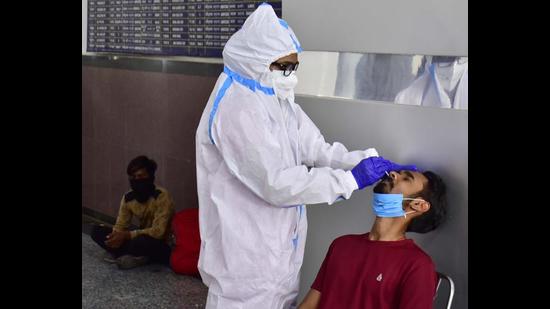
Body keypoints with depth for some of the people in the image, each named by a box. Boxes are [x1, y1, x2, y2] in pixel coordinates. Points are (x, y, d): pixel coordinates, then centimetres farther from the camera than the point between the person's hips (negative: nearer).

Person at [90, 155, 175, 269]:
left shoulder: (161, 196, -21)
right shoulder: (128, 198, -2)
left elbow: (158, 231, -26)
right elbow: (120, 226, 0)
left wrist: (126, 235, -29)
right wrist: (116, 236, -24)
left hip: (161, 247, -6)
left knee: (140, 242, -40)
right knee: (97, 231, -6)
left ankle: (120, 254, -7)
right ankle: (137, 256, -13)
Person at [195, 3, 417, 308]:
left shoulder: (279, 101, 9)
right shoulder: (237, 109, -22)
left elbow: (318, 150, 6)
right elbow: (277, 183, -27)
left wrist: (374, 162, -8)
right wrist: (351, 179, -23)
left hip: (278, 244, 9)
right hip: (247, 248, -9)